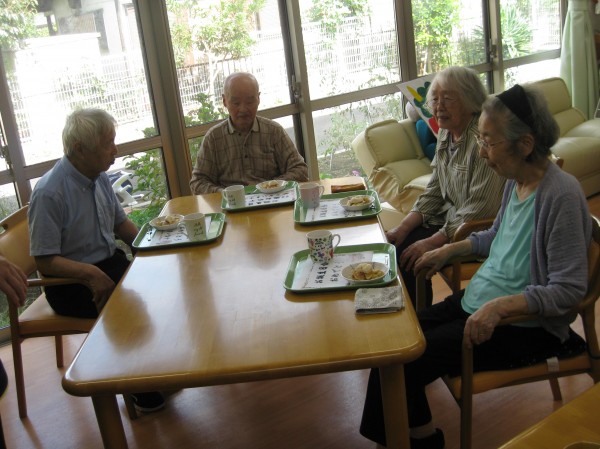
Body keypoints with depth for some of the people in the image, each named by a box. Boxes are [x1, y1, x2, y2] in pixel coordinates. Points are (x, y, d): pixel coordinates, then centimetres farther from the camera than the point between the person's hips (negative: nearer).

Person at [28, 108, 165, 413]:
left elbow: (121, 224, 15)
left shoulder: (99, 177, 4)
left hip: (110, 263, 7)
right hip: (71, 284, -7)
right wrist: (90, 273, -32)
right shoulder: (49, 193, -20)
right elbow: (45, 262, -18)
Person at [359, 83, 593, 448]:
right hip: (476, 302, 8)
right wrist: (450, 250, 13)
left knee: (405, 362, -14)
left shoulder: (560, 194, -24)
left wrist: (501, 306, -36)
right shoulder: (516, 180, 1)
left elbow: (569, 289, -25)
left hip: (523, 324, -8)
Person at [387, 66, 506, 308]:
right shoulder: (446, 134, 5)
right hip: (449, 220, 8)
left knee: (410, 258, -17)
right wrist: (402, 228, -3)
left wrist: (431, 242, -23)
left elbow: (479, 210, -25)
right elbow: (434, 192, 8)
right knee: (397, 245, -2)